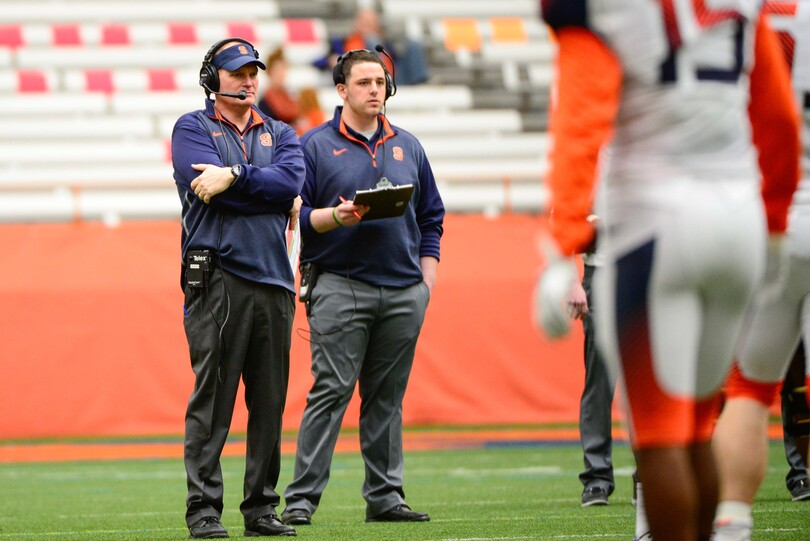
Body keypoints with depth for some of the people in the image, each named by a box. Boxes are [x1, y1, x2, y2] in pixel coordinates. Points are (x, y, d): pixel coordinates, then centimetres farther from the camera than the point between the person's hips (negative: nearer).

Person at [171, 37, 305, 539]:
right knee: (212, 395, -7)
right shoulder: (192, 129, 7)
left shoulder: (280, 134, 19)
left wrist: (233, 177, -12)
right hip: (217, 276, -4)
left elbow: (291, 180, -2)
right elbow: (205, 186, -10)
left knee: (270, 401, 4)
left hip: (274, 277, 4)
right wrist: (279, 201, -3)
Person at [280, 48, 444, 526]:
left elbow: (432, 217, 19)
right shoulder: (315, 145, 3)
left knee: (388, 396, 7)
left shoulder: (408, 147, 17)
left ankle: (386, 496, 12)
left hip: (404, 292, 4)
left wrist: (427, 277, 10)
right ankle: (302, 497, -9)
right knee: (331, 390, -10)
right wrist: (334, 217, -20)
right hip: (340, 285, -4)